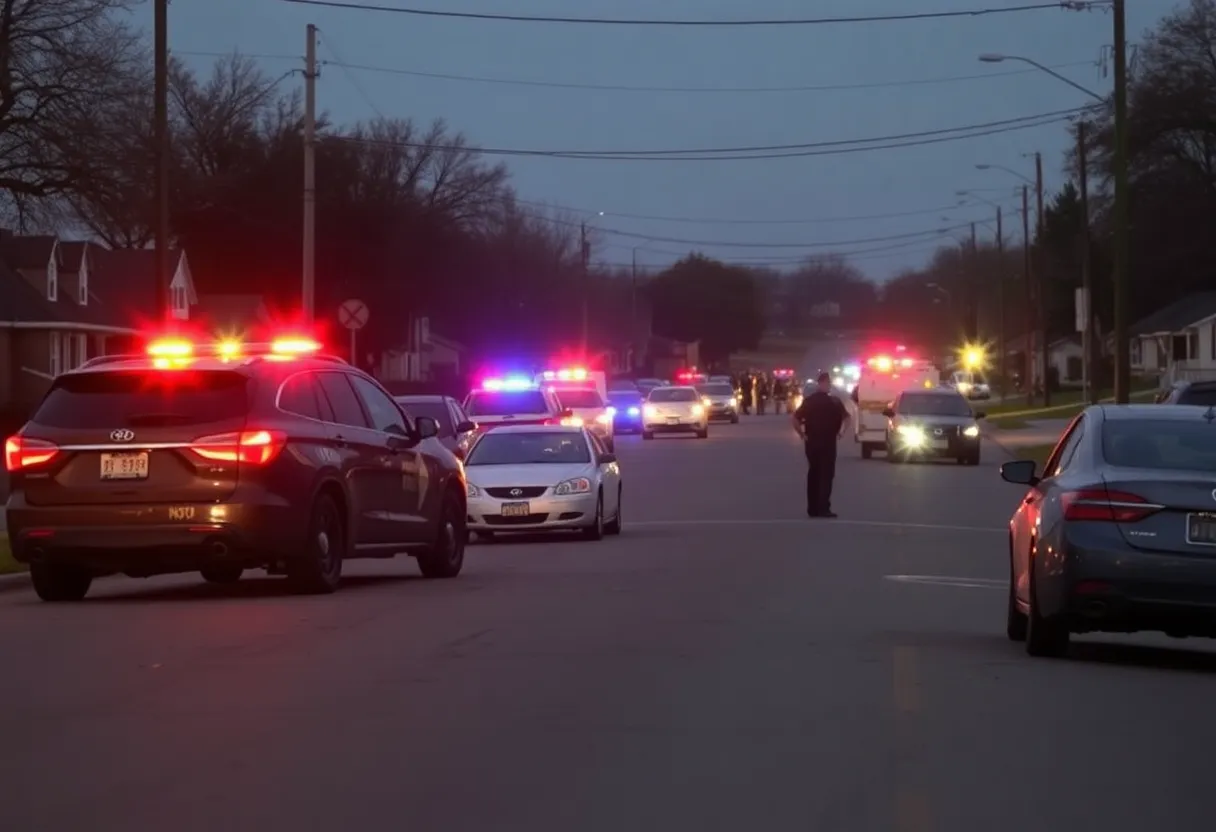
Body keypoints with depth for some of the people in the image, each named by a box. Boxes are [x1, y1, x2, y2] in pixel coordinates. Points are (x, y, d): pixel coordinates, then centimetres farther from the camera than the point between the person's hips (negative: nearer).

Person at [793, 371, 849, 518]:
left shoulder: (808, 401, 4)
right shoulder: (834, 402, -5)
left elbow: (796, 418, -4)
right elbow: (846, 417, -15)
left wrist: (802, 434, 1)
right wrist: (841, 431, -3)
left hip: (811, 441, 4)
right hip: (828, 442, -4)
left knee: (813, 474, 11)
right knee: (826, 475, -2)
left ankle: (812, 508, 11)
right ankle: (823, 508, -10)